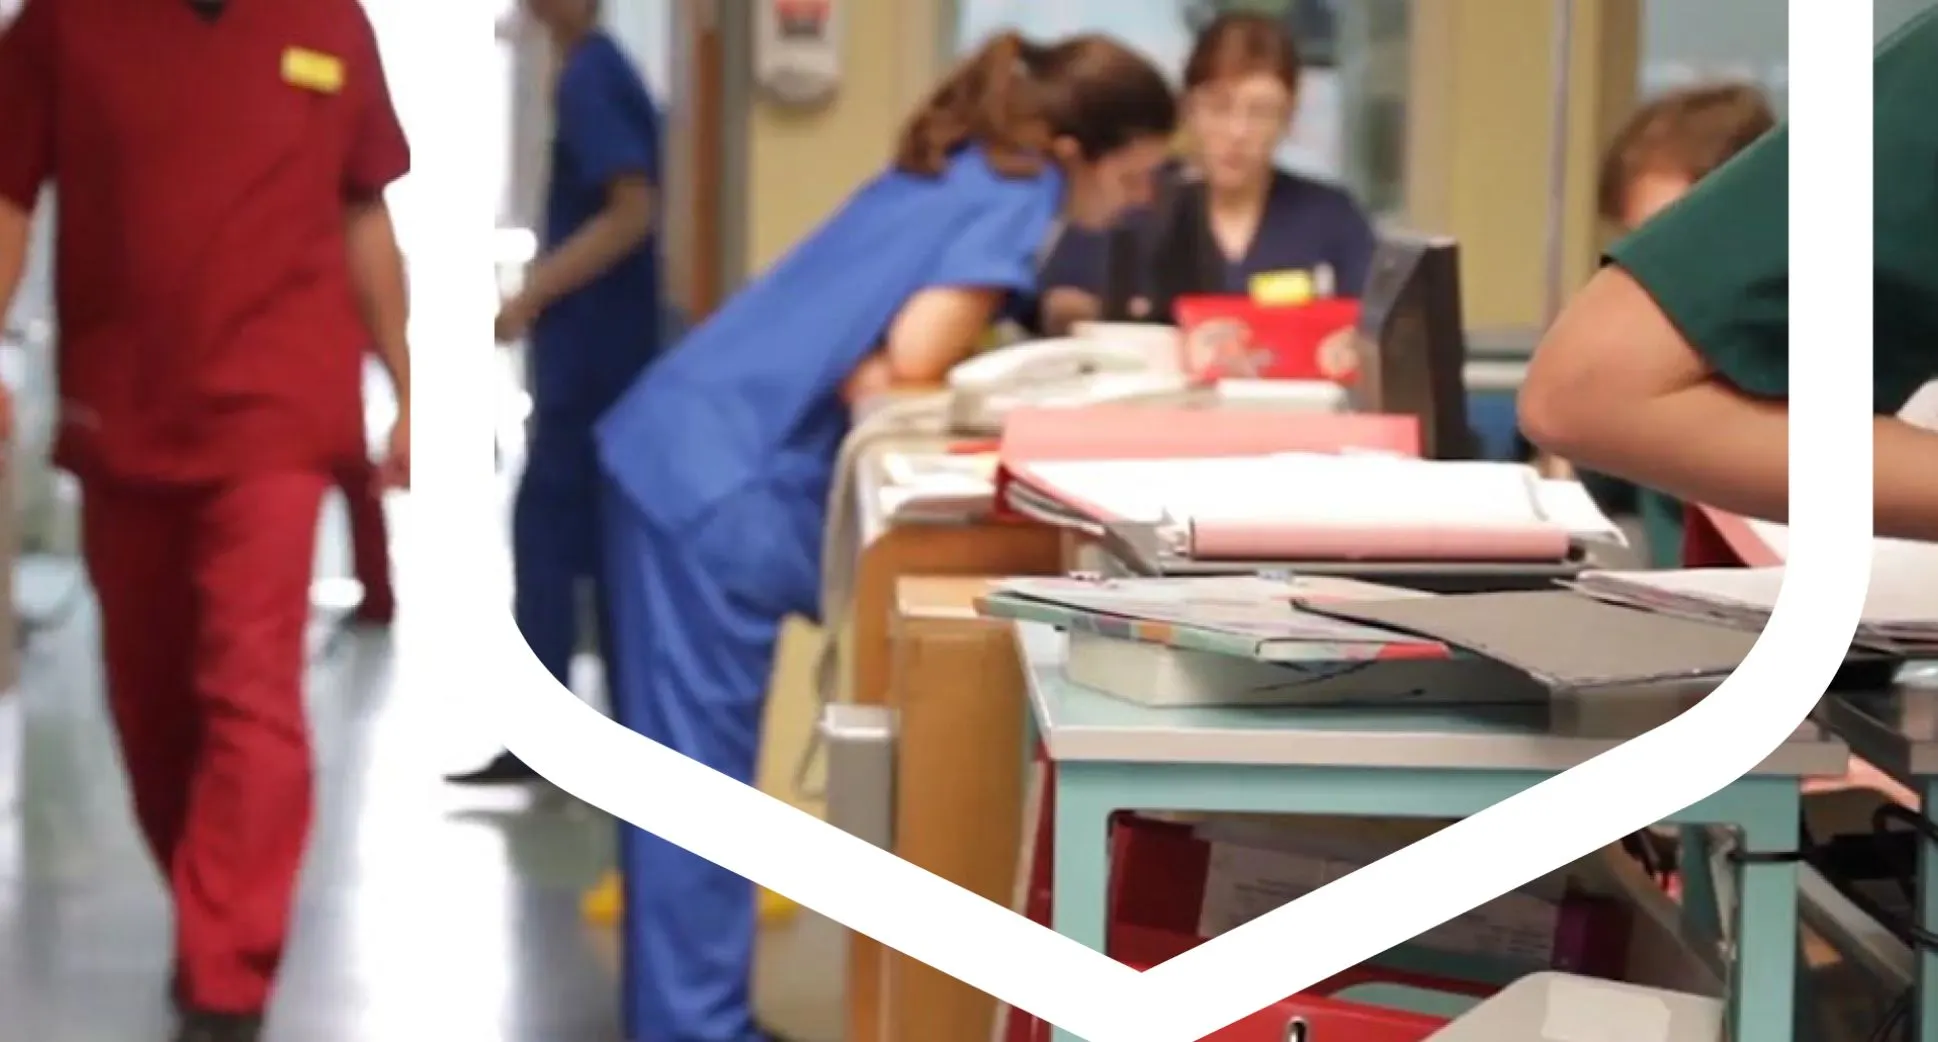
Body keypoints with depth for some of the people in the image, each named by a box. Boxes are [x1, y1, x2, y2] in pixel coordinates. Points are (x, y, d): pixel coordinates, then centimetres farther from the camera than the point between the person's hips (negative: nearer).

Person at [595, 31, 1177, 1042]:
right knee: (701, 771, -4)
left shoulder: (960, 166, 18)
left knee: (682, 763, 12)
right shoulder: (1020, 194, -8)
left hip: (681, 452, 9)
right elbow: (910, 366, -16)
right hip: (721, 479, -9)